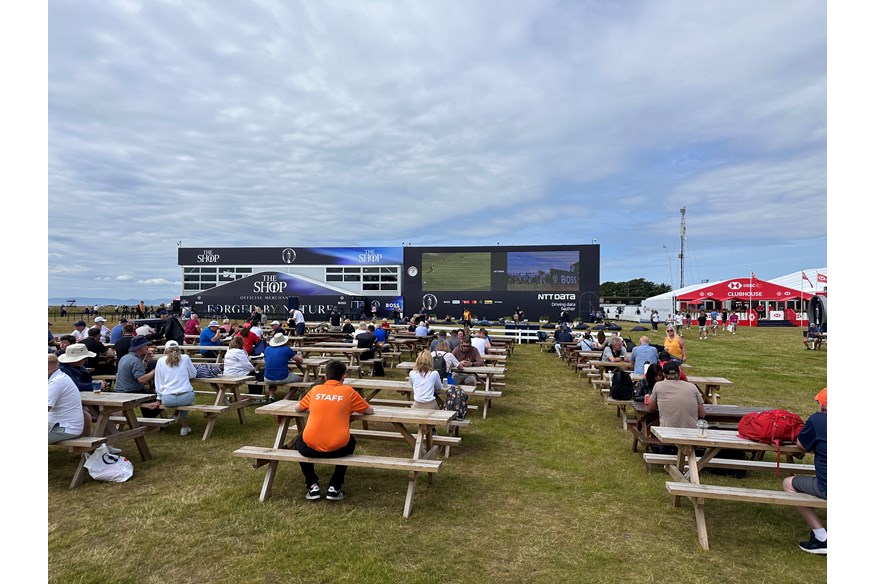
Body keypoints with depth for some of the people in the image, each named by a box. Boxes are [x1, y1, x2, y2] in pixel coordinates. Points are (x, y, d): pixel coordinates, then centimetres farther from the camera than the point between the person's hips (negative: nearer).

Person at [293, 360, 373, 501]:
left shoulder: (316, 389, 11)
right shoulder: (348, 391, 5)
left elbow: (297, 408, 27)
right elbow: (370, 411, 16)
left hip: (310, 447, 1)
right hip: (337, 448, -1)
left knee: (299, 441, 36)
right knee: (350, 442, 34)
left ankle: (312, 486, 25)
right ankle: (335, 487, 24)